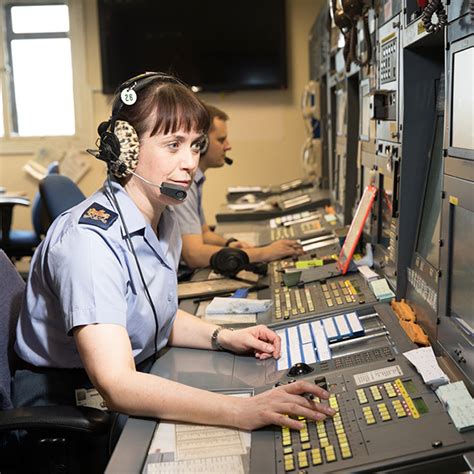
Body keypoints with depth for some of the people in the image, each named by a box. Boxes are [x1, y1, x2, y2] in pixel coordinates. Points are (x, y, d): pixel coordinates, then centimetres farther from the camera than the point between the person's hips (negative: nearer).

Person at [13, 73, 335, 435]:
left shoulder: (164, 218, 3)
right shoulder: (89, 239, -26)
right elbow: (115, 384, -34)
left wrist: (223, 338, -1)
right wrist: (242, 412, -42)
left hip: (137, 391, 8)